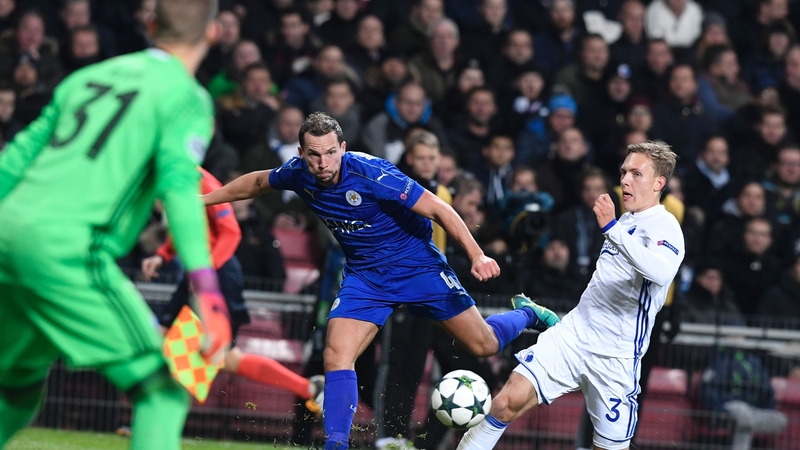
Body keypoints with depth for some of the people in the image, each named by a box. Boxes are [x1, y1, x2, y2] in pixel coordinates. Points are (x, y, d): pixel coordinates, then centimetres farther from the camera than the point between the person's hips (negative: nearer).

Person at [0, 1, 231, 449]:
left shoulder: (91, 76, 21)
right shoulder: (188, 97, 2)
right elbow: (178, 184, -14)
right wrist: (208, 291, -20)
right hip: (66, 252, -7)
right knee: (162, 383, -4)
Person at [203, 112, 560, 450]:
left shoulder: (371, 173, -29)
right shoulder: (299, 175, -12)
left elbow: (437, 209, -26)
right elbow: (257, 182, 11)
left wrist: (477, 256, -35)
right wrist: (199, 201, 15)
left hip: (418, 266, -4)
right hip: (364, 277, 4)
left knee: (483, 345, 1)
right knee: (337, 355, -16)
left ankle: (526, 314, 33)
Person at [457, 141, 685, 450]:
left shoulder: (664, 227, -12)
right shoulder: (626, 220, 14)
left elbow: (661, 272, -37)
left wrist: (611, 228, -41)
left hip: (615, 356, -6)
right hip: (572, 334, 6)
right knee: (507, 402, -11)